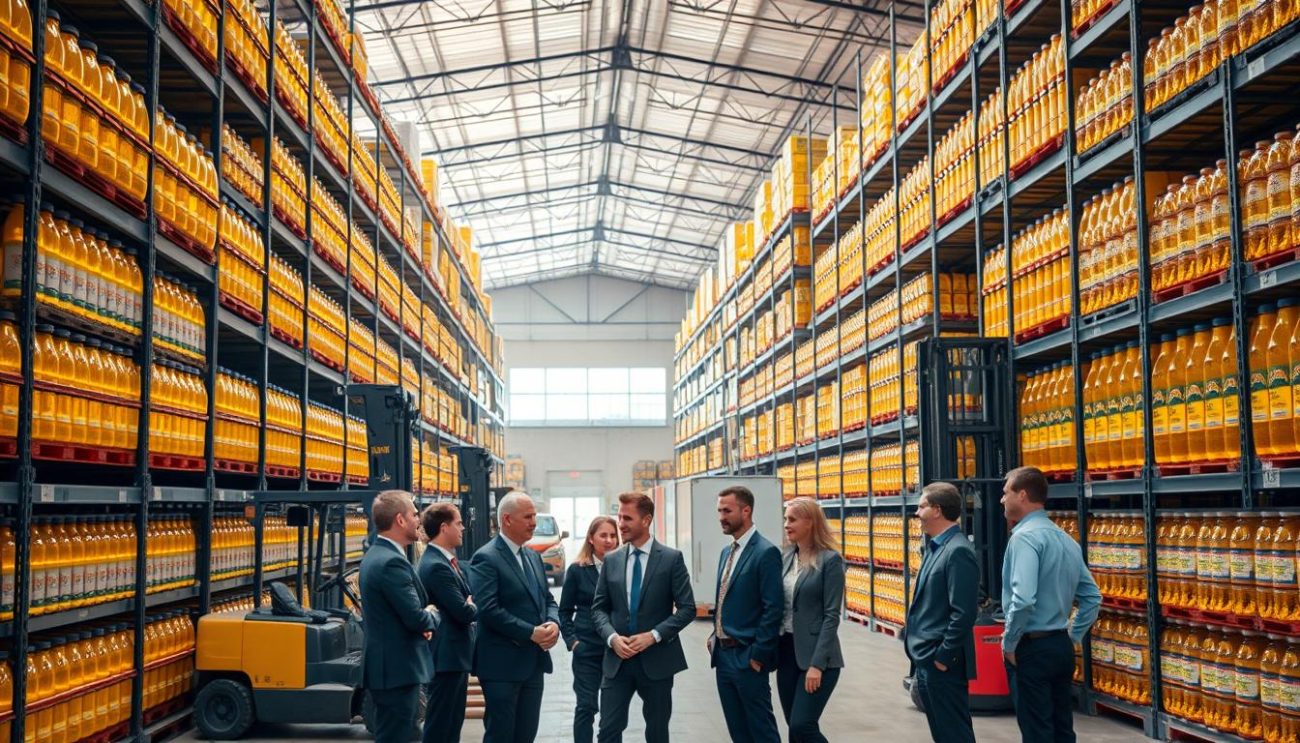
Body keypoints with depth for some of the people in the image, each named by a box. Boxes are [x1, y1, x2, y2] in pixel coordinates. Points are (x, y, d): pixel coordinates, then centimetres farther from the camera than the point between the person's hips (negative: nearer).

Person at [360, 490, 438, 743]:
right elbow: (416, 618, -22)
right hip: (398, 669, -10)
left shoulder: (375, 556, 13)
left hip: (387, 665, 10)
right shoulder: (392, 562, -20)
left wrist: (423, 621, 4)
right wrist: (432, 618, -1)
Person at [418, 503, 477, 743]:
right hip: (447, 658, -10)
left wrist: (469, 606, -6)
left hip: (456, 655, 10)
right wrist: (474, 607, -2)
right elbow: (464, 613, -22)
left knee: (453, 723, 15)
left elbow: (465, 600, 15)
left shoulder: (447, 560, 12)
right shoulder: (436, 566, -20)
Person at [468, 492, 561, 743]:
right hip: (502, 664, -8)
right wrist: (531, 633, -20)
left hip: (533, 663, 8)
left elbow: (547, 600, 18)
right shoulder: (486, 558, -13)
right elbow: (489, 610, -21)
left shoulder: (533, 557, 14)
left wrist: (553, 623, -5)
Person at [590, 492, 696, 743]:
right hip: (617, 659, 2)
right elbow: (599, 608, 8)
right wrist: (612, 637, -11)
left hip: (657, 659, -2)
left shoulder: (671, 559, -4)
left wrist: (654, 635, -17)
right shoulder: (611, 561, 7)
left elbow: (687, 608, -6)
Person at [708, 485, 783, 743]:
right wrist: (716, 636, 10)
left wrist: (758, 655, -17)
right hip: (723, 655, 8)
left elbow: (773, 608, -17)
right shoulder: (727, 552, 14)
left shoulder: (766, 552, -14)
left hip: (747, 658, -8)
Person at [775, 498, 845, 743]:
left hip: (815, 653, -6)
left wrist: (817, 664, -18)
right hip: (786, 651, 6)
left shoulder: (830, 560, -9)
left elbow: (831, 616, -13)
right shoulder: (786, 557, 9)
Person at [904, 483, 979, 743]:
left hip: (942, 665, -10)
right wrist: (921, 658, 16)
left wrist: (943, 658, -19)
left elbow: (963, 612, -22)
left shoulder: (958, 551, -17)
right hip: (927, 662, 10)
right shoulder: (936, 547, 14)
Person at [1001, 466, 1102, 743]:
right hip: (1061, 646, 8)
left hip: (1031, 648, -8)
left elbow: (1023, 600, -28)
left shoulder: (1025, 537, -17)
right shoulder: (1065, 538, 10)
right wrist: (1072, 637, 16)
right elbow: (1092, 596, 15)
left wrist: (1009, 643, -15)